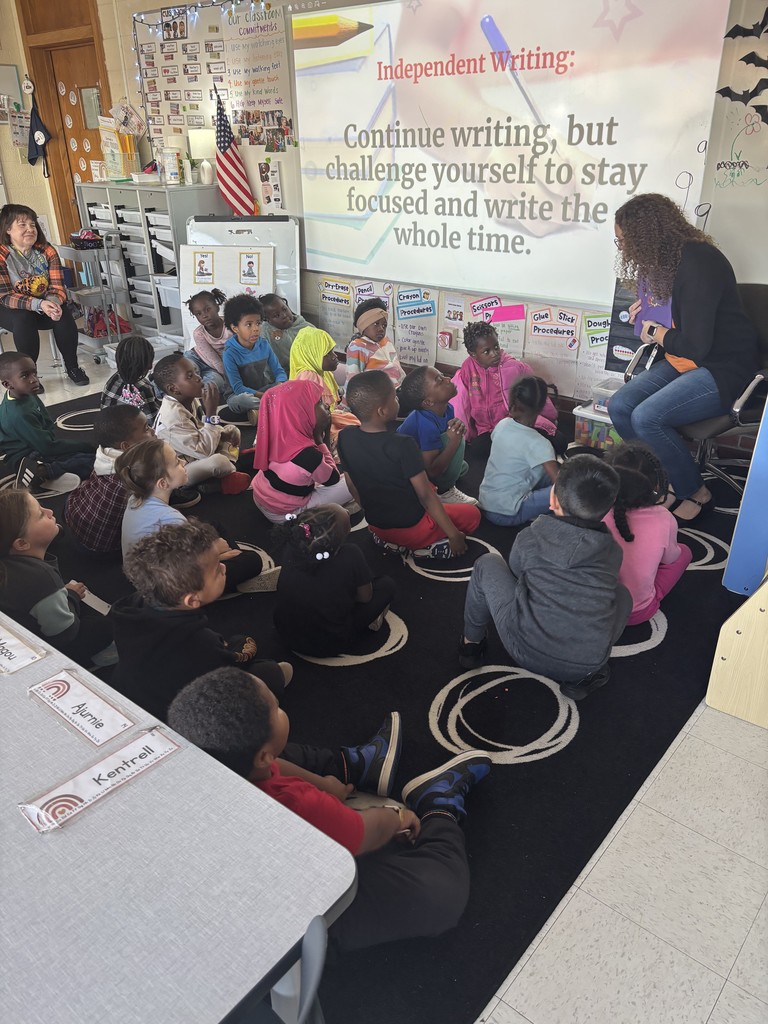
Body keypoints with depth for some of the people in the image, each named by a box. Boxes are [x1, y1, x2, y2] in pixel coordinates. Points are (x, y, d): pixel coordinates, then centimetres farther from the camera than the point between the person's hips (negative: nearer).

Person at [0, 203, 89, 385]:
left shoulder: (47, 251, -7)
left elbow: (58, 286, -10)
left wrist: (53, 302, -35)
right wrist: (39, 304, -38)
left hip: (45, 304, 3)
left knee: (63, 314, -26)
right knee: (23, 319, -35)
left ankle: (72, 367, -10)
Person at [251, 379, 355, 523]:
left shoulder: (280, 433, -13)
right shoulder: (308, 455, -35)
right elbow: (333, 479, -12)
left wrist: (316, 436, -10)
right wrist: (318, 439, -16)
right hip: (282, 514, -7)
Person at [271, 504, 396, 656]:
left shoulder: (291, 546, -20)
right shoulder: (351, 556, -30)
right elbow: (366, 597, -9)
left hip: (287, 633, 4)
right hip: (329, 645, -3)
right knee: (387, 584, 11)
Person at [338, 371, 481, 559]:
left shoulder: (345, 437, -11)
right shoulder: (403, 445, -29)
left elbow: (353, 486, 2)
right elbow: (425, 496, -21)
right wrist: (454, 535, -10)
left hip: (376, 526, 6)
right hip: (413, 528, -6)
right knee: (472, 514, 17)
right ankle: (427, 547, 1)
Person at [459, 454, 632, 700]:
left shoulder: (531, 537, -3)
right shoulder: (613, 550, 3)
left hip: (525, 651, -1)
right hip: (588, 664, 2)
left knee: (487, 564, 15)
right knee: (621, 594, 29)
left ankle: (471, 643, 29)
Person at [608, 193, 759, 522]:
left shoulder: (699, 263, -23)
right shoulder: (669, 260, 4)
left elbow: (695, 345, -27)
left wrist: (657, 333, -9)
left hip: (722, 370, -9)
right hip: (681, 361, 9)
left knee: (646, 418, -26)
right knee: (619, 406, -10)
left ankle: (695, 493, -3)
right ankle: (666, 482, 4)